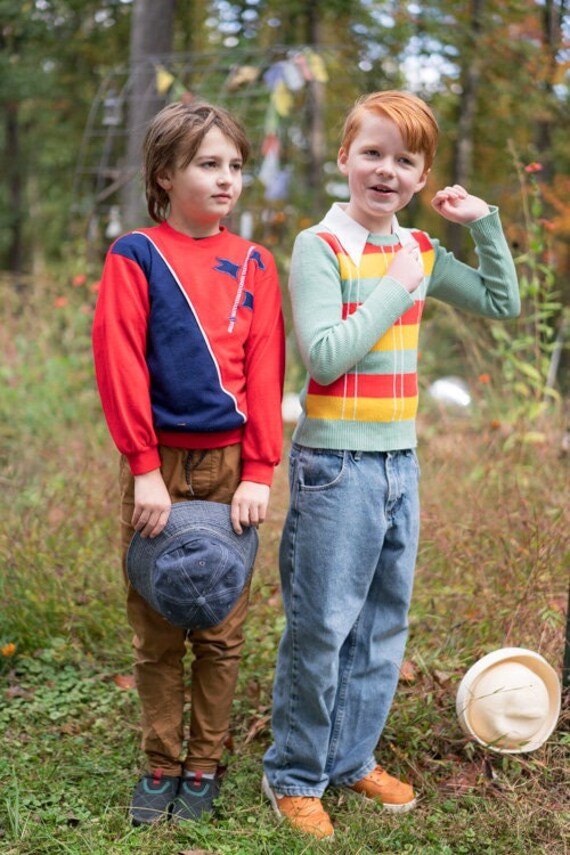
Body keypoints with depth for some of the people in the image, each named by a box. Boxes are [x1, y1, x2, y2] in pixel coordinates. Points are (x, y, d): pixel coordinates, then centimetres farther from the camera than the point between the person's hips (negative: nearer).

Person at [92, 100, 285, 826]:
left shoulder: (252, 264, 7)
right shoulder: (135, 257, -2)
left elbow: (265, 371, 3)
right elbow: (120, 367, -8)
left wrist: (258, 470, -5)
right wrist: (144, 469, -13)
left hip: (231, 464, 2)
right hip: (160, 463, -2)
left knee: (221, 629, 7)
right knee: (156, 630, 6)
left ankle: (205, 765, 21)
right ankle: (160, 765, 20)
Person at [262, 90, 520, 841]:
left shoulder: (419, 251, 8)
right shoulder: (320, 247, -10)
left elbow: (503, 304, 18)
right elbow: (324, 355, -19)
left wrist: (484, 222, 9)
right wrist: (397, 290, -15)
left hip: (400, 461, 7)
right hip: (336, 461, -7)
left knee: (385, 621, 14)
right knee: (322, 625, 0)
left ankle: (354, 759, 29)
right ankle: (294, 777, 16)